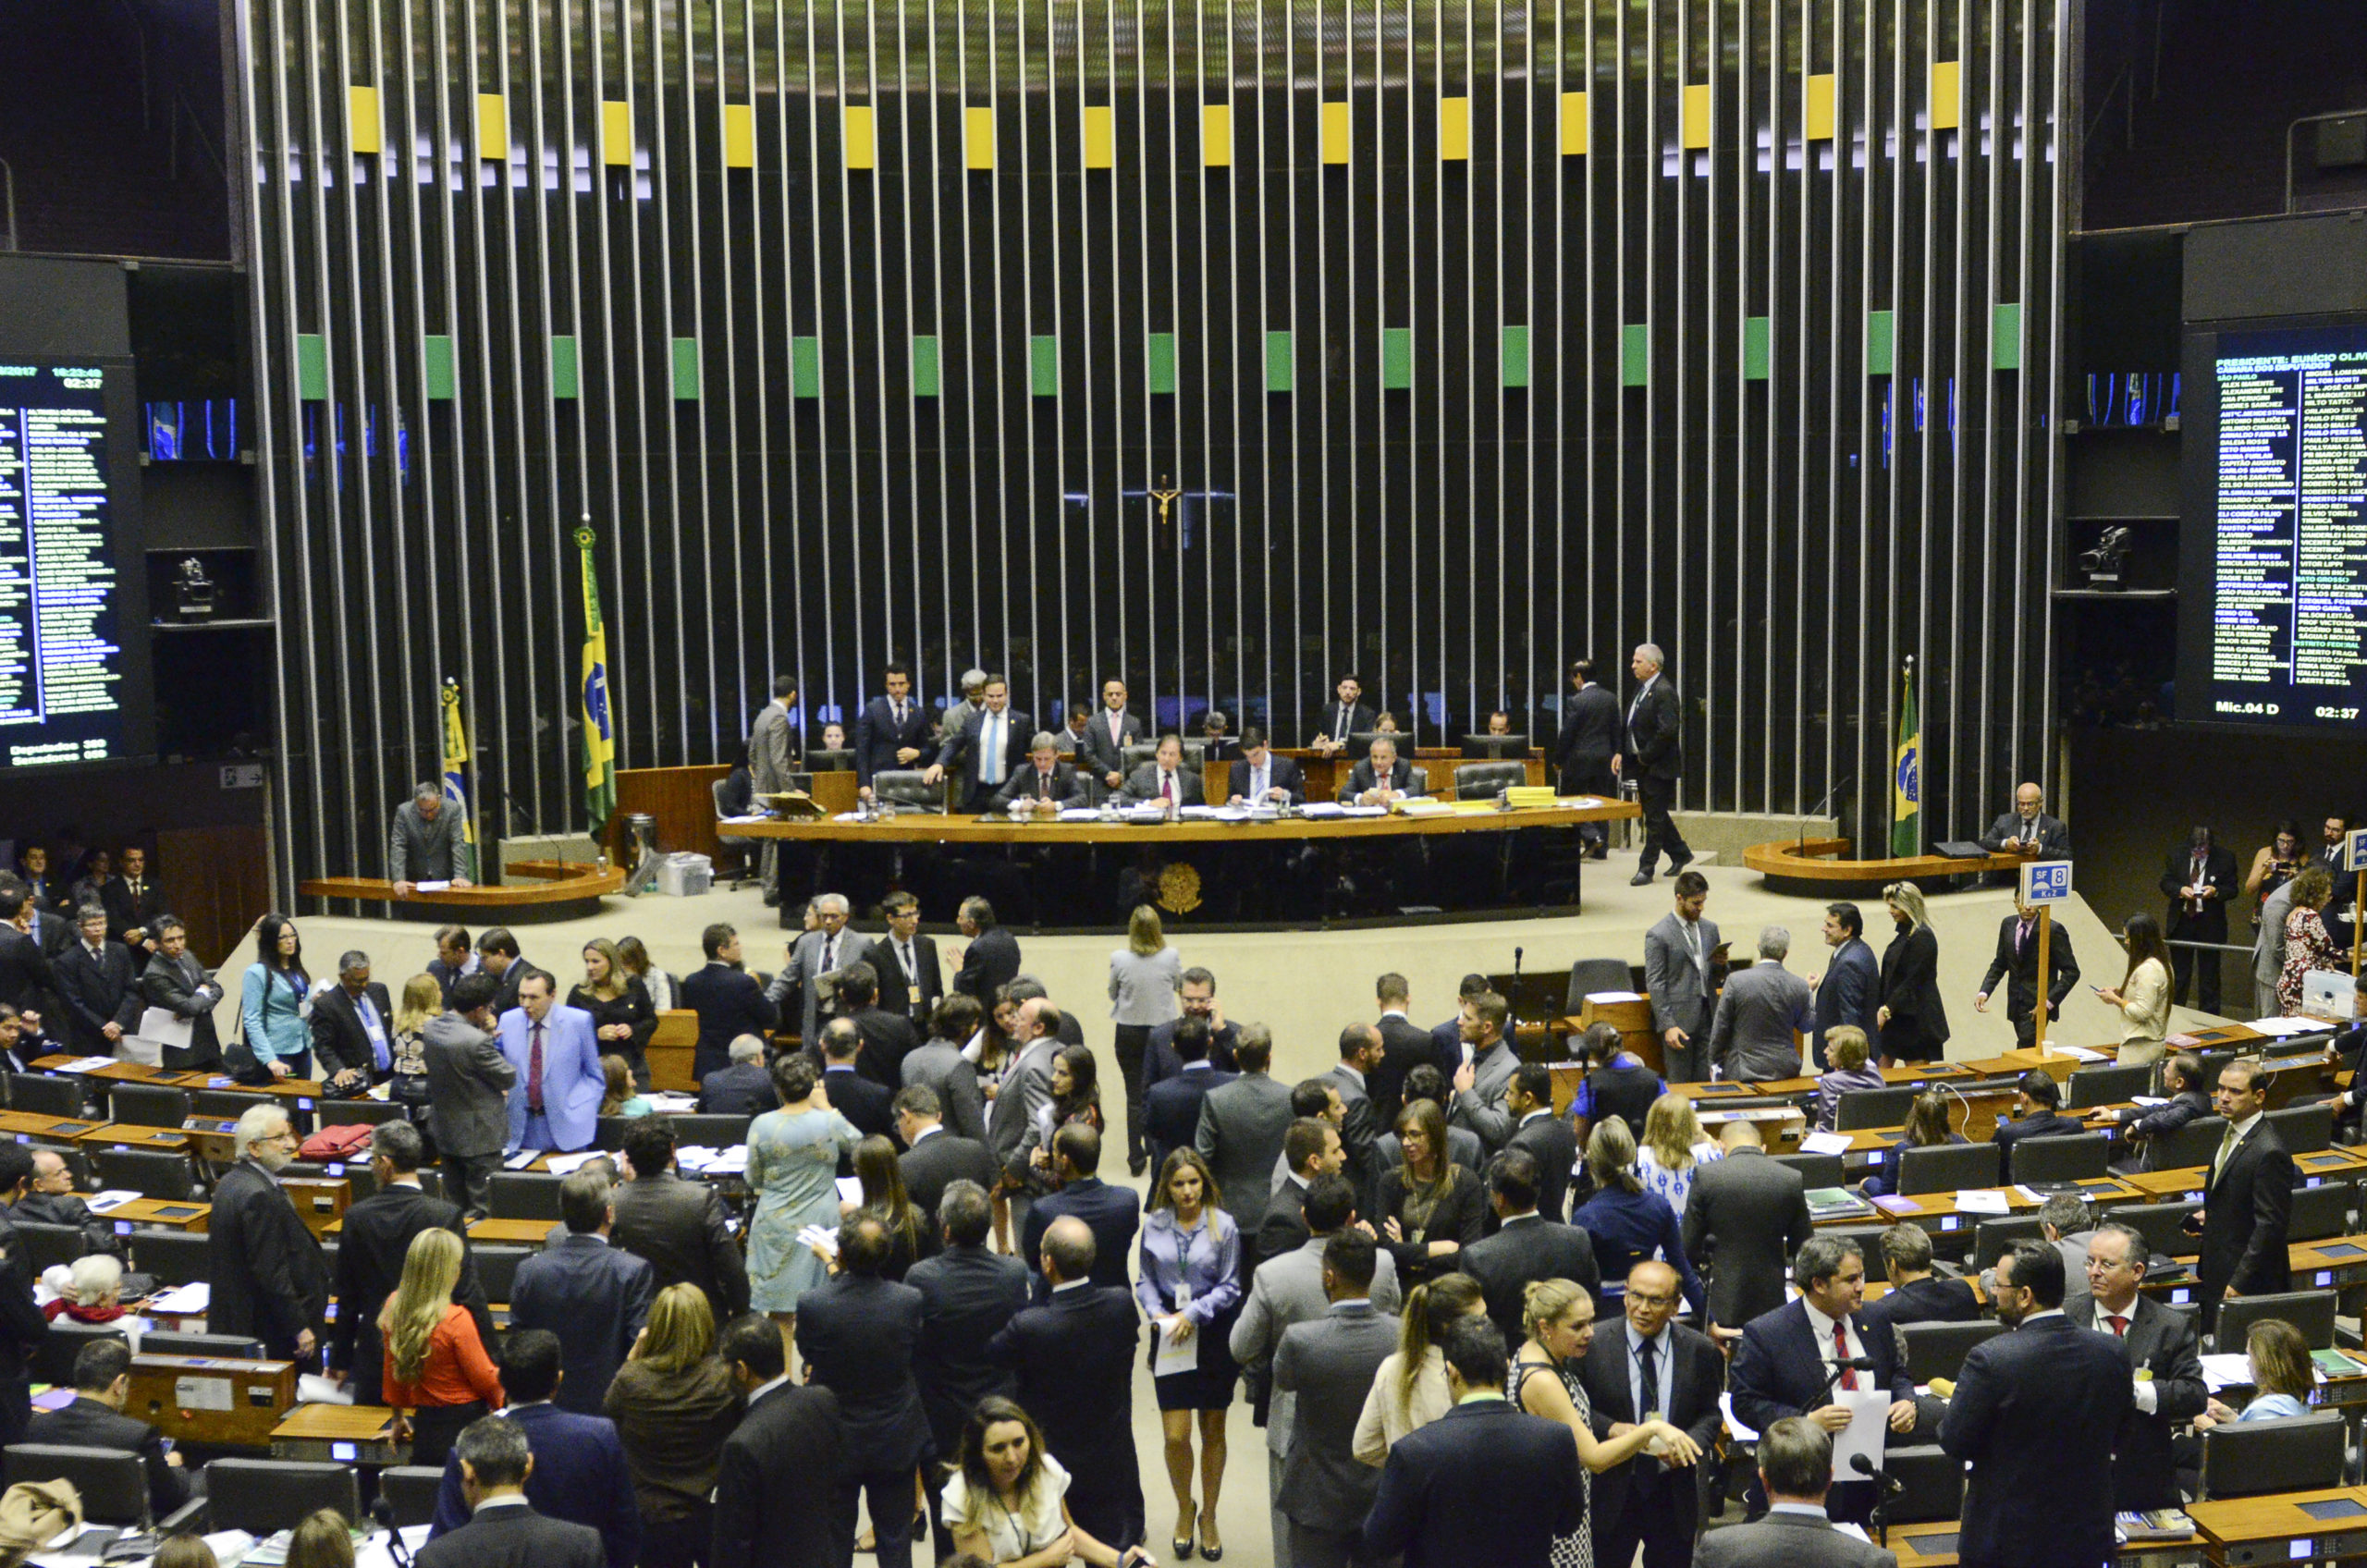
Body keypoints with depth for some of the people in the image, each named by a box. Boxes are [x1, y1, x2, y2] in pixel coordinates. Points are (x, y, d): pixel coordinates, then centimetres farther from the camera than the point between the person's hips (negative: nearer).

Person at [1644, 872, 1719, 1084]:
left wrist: (1720, 964, -4)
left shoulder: (1710, 929, 12)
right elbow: (1655, 985, -9)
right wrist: (1667, 1026, -14)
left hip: (1707, 1017, 6)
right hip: (1679, 1020, -6)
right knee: (1680, 1085, -2)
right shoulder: (1658, 935, -7)